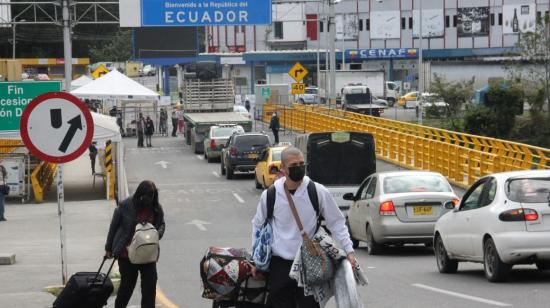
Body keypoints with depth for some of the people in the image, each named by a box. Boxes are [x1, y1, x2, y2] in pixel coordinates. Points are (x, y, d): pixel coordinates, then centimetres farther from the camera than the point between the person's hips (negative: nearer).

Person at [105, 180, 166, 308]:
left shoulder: (157, 208, -2)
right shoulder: (125, 206, -11)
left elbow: (162, 224, 14)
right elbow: (114, 226, -2)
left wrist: (158, 234, -11)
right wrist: (109, 248, 3)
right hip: (127, 253, -3)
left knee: (150, 285, -1)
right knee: (127, 284, 8)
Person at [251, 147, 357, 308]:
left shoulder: (319, 192, -5)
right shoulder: (270, 195, -1)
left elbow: (336, 222, 5)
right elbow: (258, 226, 15)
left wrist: (349, 250, -4)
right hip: (279, 264, 1)